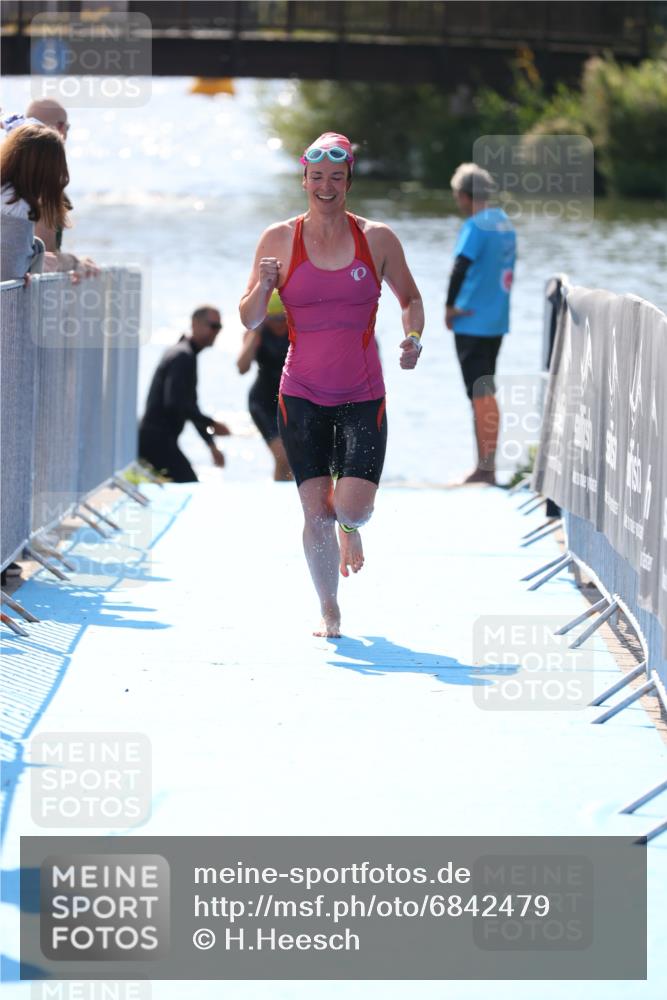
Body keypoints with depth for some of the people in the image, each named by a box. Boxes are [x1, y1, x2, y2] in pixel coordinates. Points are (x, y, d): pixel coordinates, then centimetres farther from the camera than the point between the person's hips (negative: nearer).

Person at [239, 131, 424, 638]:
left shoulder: (377, 239, 0)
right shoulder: (279, 240, 0)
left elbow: (411, 298, 15)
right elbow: (249, 320, 2)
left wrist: (413, 338, -5)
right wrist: (263, 286, -19)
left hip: (362, 396, 0)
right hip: (302, 396, 0)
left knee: (352, 508, -12)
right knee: (316, 514, -5)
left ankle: (350, 528, 27)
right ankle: (329, 610, 16)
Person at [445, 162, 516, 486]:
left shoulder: (475, 226, -15)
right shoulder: (504, 222, 11)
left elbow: (460, 268, -25)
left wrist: (450, 307, -14)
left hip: (472, 323, -8)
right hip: (497, 320, 8)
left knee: (479, 396, -4)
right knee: (486, 394, 15)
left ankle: (484, 469, -1)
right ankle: (488, 466, 20)